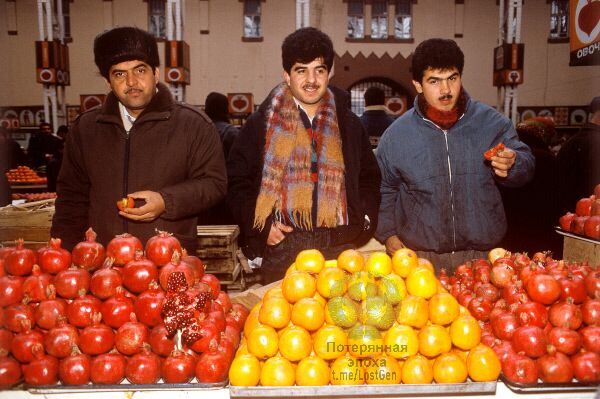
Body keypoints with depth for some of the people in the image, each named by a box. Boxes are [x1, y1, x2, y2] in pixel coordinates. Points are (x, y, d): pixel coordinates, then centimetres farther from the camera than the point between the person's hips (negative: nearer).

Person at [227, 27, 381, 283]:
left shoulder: (349, 125, 13)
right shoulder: (260, 124, 5)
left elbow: (370, 179, 21)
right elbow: (236, 182, 6)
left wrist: (364, 222, 6)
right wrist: (262, 226, -6)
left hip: (340, 250, 2)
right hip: (281, 252, -2)